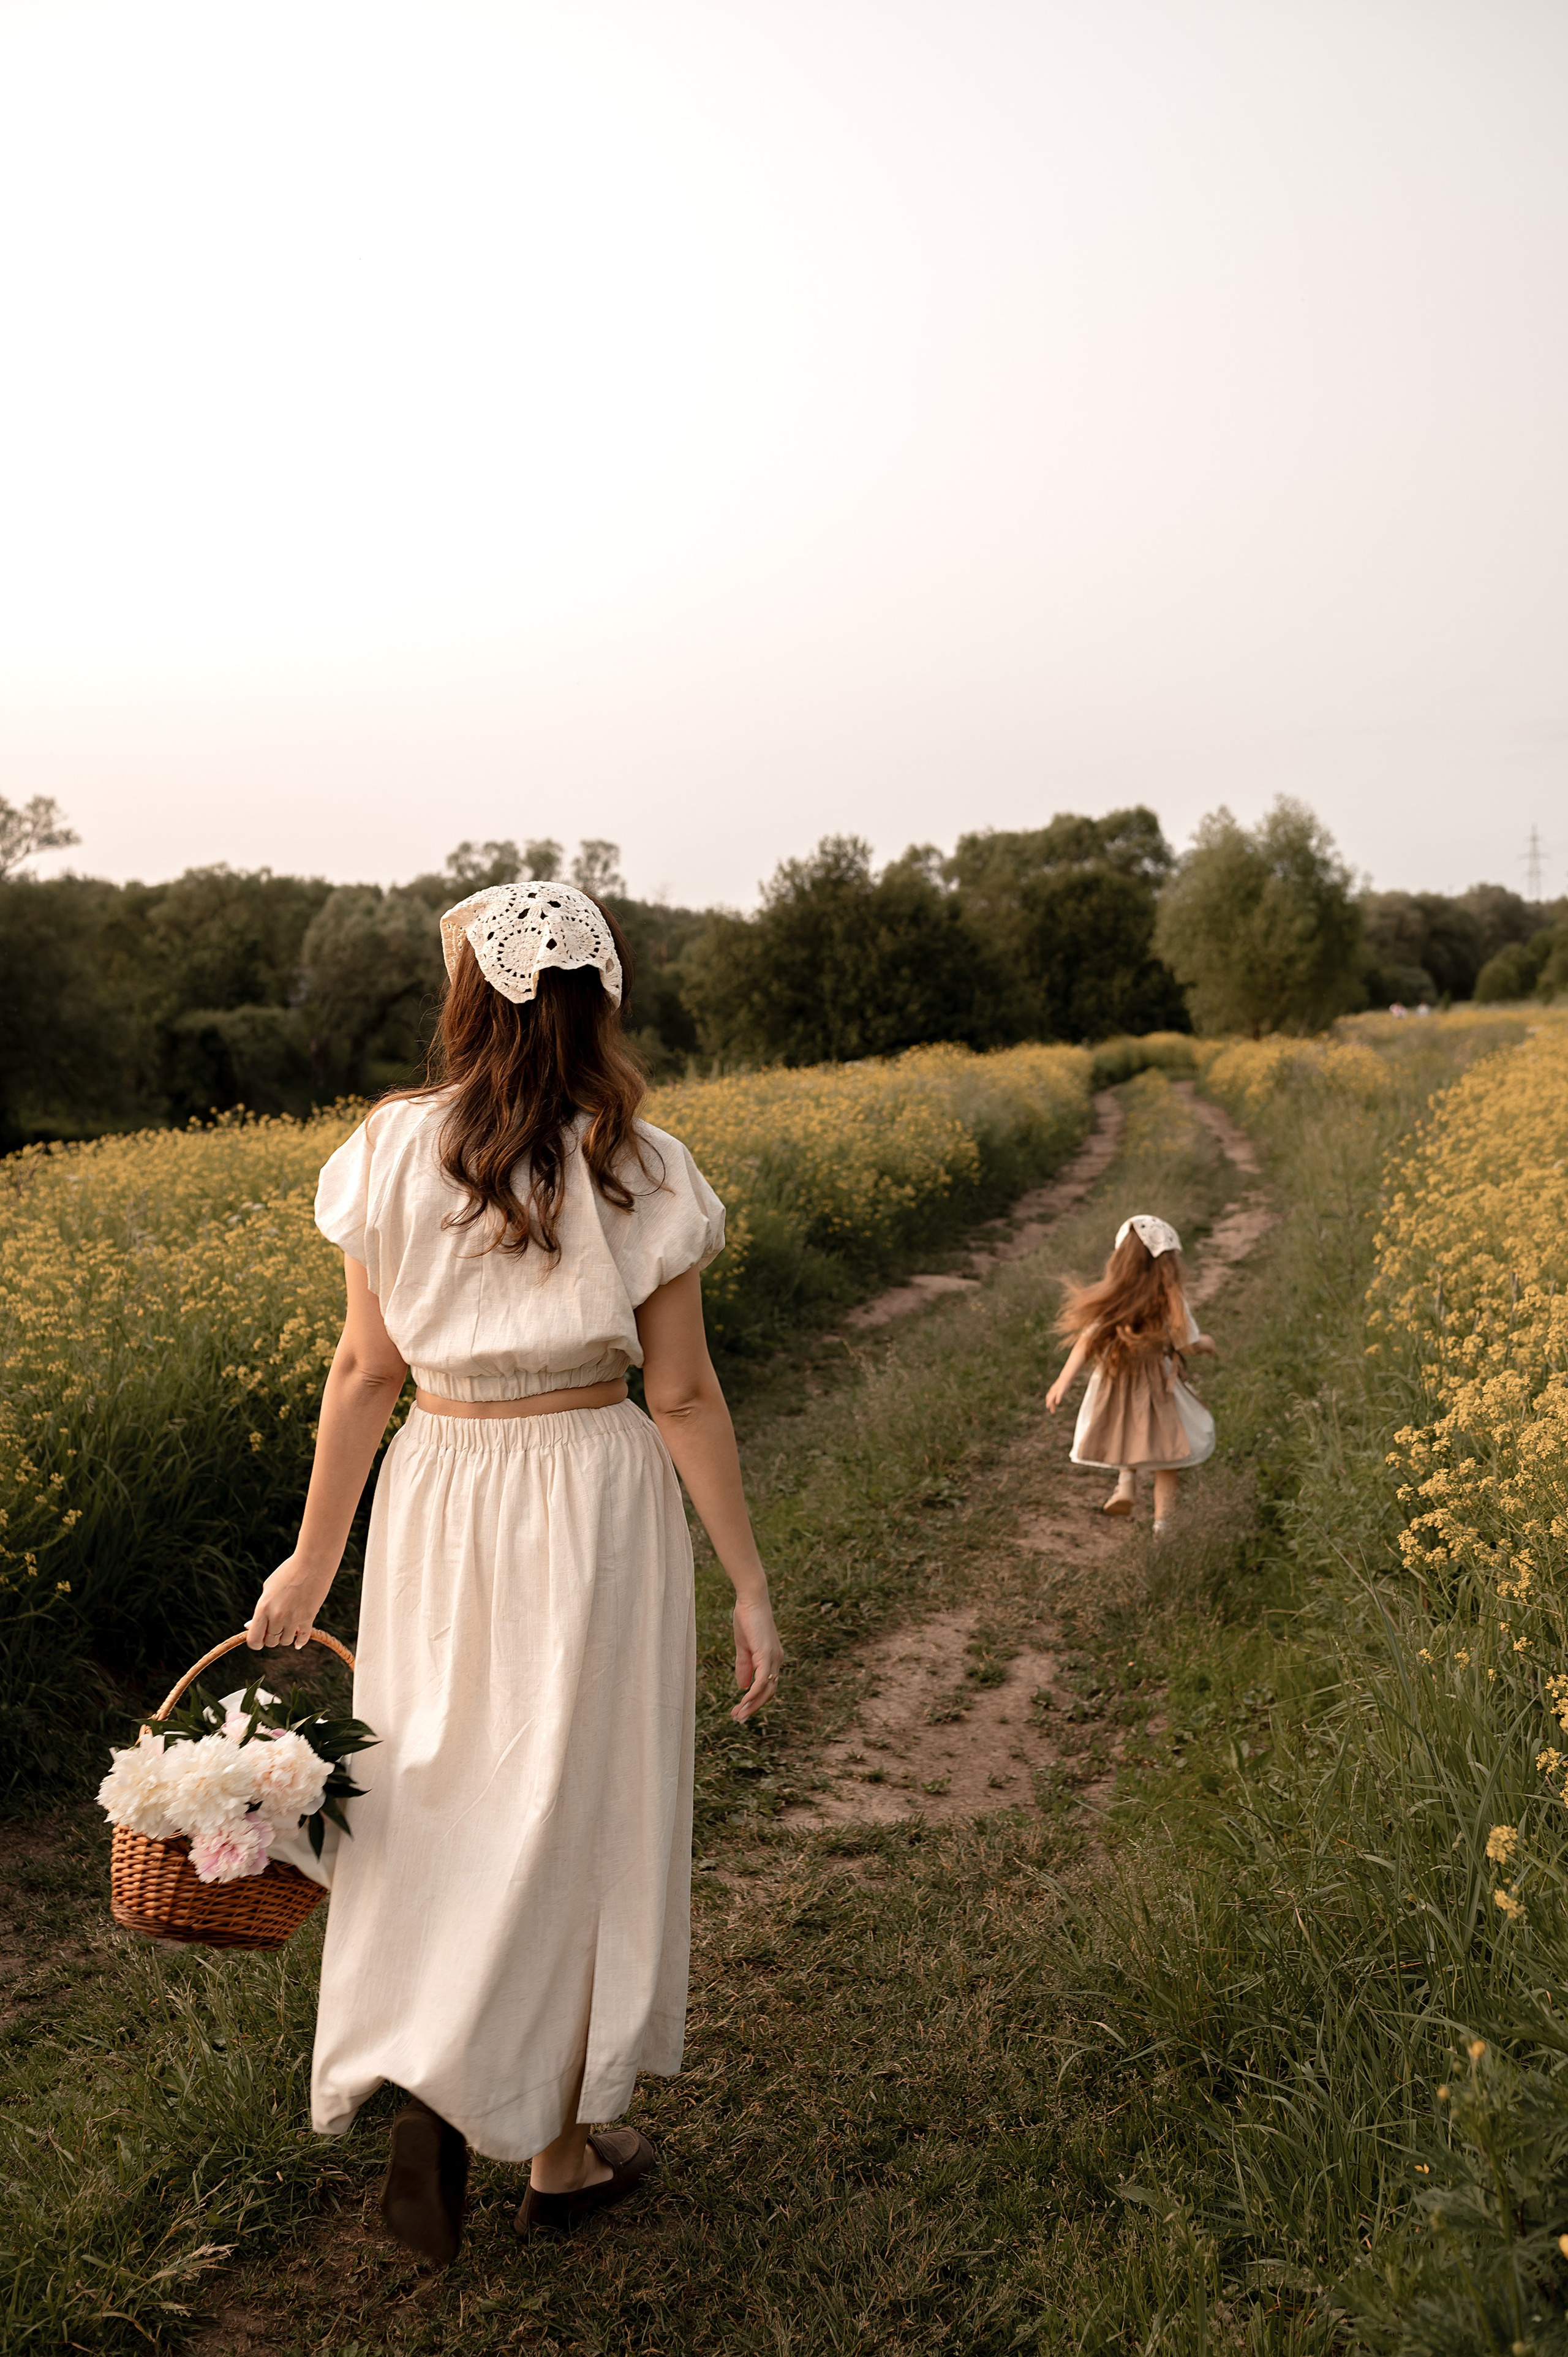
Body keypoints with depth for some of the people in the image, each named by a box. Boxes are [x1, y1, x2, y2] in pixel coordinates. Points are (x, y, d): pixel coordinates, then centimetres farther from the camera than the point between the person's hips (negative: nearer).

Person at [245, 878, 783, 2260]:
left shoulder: (394, 1151, -5)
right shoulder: (641, 1172, -9)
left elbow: (367, 1370, -4)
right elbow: (683, 1396, -8)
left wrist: (314, 1558, 6)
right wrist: (751, 1586, -1)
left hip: (440, 1495, 1)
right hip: (595, 1492, -1)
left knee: (440, 1798, 19)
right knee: (580, 1814, 12)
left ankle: (427, 2085, 6)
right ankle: (565, 2154, 25)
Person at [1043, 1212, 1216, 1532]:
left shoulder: (1112, 1298, -8)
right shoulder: (1172, 1302, -15)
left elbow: (1087, 1339, -12)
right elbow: (1188, 1346, -7)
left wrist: (1064, 1381, -12)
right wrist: (1204, 1343, 16)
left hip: (1114, 1385, 2)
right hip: (1158, 1387, -2)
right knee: (1165, 1451, 13)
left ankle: (1126, 1479, 5)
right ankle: (1162, 1522, 13)